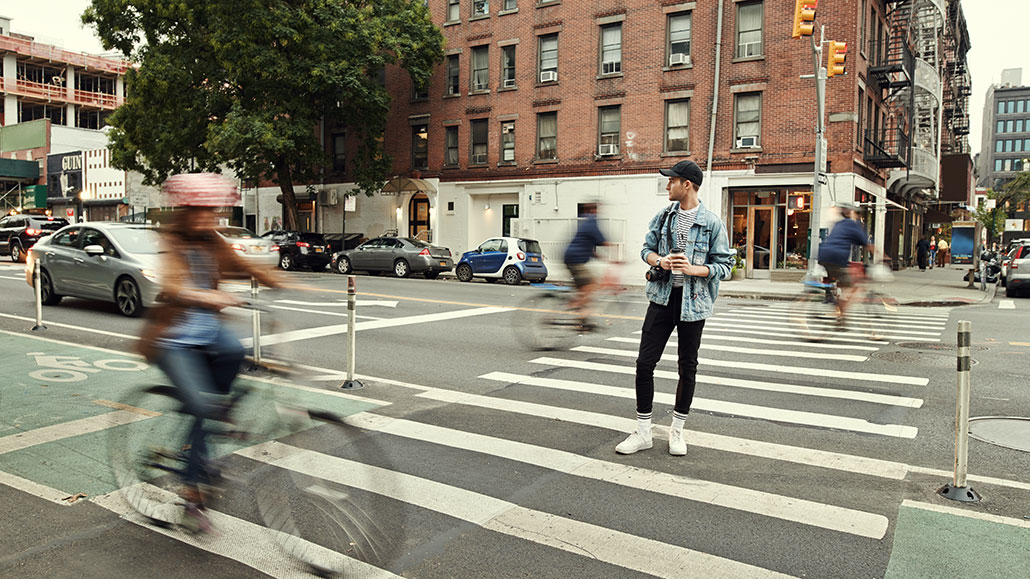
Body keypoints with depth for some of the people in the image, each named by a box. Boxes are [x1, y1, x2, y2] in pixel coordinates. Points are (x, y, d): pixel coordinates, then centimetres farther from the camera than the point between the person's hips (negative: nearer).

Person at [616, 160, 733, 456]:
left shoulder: (712, 223, -5)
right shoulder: (663, 216, 7)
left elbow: (723, 265, -3)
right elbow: (646, 248, 13)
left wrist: (694, 269, -21)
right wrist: (660, 261, -9)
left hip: (693, 301, -3)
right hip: (662, 297, 3)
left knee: (687, 367, 8)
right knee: (645, 362, -1)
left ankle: (677, 430, 26)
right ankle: (643, 432, 12)